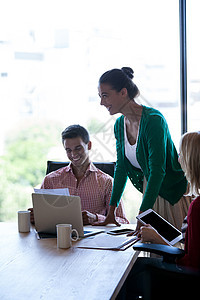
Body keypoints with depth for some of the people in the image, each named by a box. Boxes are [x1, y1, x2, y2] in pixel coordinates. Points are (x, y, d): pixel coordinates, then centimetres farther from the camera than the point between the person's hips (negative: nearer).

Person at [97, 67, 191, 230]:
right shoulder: (120, 124, 2)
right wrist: (111, 211, 4)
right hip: (151, 191, 7)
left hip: (174, 191, -7)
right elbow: (121, 167, 9)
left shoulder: (153, 120, -23)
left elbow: (157, 171, -27)